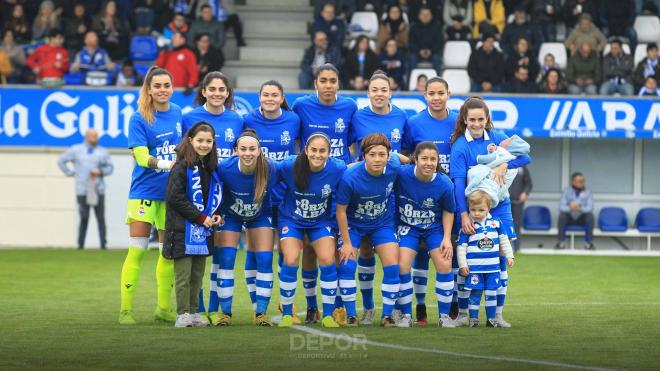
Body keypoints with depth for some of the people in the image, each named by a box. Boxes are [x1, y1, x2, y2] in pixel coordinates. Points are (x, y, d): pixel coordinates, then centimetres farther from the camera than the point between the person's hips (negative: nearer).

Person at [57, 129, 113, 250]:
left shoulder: (103, 152, 9)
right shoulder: (76, 150, 7)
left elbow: (110, 167, 12)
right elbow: (61, 161, 14)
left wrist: (100, 171, -7)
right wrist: (70, 173, 6)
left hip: (98, 190, 1)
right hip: (82, 190, -1)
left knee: (101, 218, -4)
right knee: (84, 218, -2)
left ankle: (103, 244, -4)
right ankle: (80, 245, 3)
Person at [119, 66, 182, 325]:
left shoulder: (178, 113, 6)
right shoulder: (139, 119, -9)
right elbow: (142, 157, -16)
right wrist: (169, 164, -31)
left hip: (172, 192, 5)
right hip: (144, 192, -5)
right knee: (137, 250, -6)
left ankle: (163, 308, 21)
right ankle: (125, 310, -1)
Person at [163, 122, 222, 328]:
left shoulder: (211, 169, 13)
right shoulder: (182, 167, -11)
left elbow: (216, 195, 25)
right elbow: (175, 197, -16)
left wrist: (216, 215, 5)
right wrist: (200, 217, -15)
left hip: (203, 231, 7)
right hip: (183, 230, -7)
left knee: (198, 274, 11)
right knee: (183, 274, -5)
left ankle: (193, 311, 18)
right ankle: (183, 314, -1)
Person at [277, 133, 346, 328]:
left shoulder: (338, 169, -22)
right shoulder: (289, 166, -24)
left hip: (322, 222, 1)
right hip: (292, 220, -1)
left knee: (327, 261, -13)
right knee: (290, 261, -16)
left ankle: (328, 315, 1)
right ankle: (287, 314, 1)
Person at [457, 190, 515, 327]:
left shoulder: (496, 223, 3)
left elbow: (504, 240, 14)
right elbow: (462, 247, -1)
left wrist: (509, 256, 12)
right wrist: (462, 265, -4)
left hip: (493, 266, 3)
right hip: (474, 268, -3)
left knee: (491, 293, 9)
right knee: (475, 293, 0)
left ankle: (492, 319, 18)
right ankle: (473, 319, 8)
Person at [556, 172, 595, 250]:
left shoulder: (587, 192, -7)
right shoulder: (566, 191, -7)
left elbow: (590, 208, -18)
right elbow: (561, 207, -16)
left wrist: (580, 208, -38)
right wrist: (570, 208, -38)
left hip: (582, 219, 0)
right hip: (570, 218, 0)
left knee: (590, 216, -31)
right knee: (562, 215, -31)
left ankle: (588, 242, -22)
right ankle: (561, 242, -23)